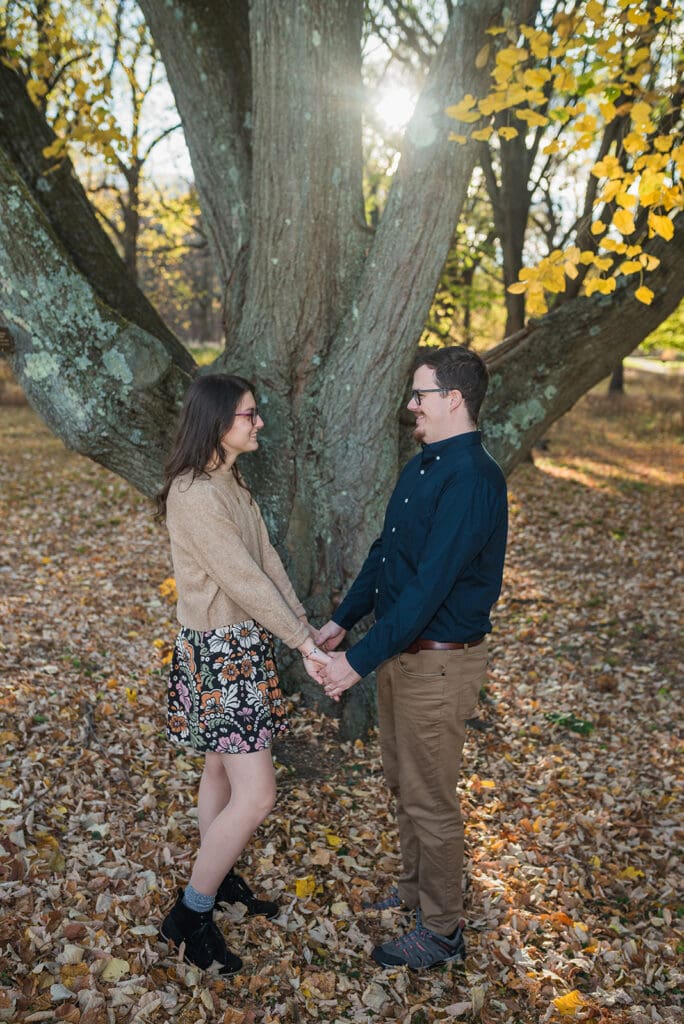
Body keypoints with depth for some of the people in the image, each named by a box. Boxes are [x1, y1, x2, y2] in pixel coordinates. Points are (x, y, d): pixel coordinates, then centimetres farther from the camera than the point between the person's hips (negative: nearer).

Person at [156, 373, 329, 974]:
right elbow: (244, 580, -22)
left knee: (223, 771, 21)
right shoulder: (194, 494, -23)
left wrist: (306, 633, -2)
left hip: (244, 647, 9)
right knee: (256, 795, -5)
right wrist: (303, 642, -15)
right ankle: (190, 914, 12)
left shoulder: (231, 483, 9)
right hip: (217, 653, -9)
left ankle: (217, 877, 39)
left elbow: (268, 562, 5)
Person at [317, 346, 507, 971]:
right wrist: (341, 621, 11)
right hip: (402, 651, 9)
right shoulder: (424, 465, 7)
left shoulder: (472, 481, -25)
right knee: (403, 781, 23)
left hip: (439, 662, -9)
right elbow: (386, 552, 14)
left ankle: (442, 932, 27)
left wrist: (359, 661, -25)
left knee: (430, 800, 6)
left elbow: (429, 588, -28)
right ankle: (414, 890, 44)